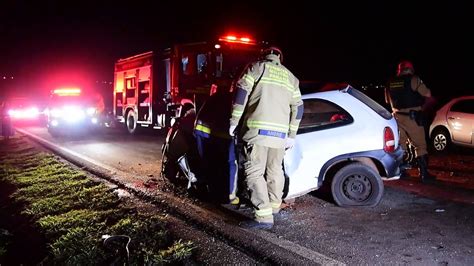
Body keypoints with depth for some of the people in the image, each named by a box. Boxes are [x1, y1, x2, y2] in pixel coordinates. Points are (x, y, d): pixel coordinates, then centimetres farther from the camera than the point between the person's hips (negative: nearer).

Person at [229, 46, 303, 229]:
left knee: (254, 173, -5)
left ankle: (264, 216, -11)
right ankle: (274, 206, 36)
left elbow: (241, 93, -6)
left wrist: (234, 121, -2)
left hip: (257, 130, -5)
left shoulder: (256, 67, 7)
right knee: (275, 170, 21)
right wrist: (292, 135, 24)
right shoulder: (291, 77, 21)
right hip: (280, 133, 6)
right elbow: (298, 108, 19)